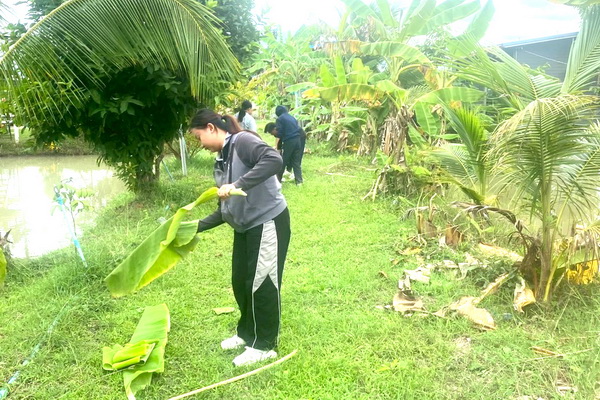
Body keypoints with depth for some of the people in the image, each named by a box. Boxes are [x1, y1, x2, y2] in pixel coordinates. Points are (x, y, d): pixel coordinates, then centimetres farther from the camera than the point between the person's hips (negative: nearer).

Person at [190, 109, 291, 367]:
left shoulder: (242, 141, -14)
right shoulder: (221, 161, 12)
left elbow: (274, 160, -34)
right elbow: (226, 209, 14)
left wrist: (238, 185, -35)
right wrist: (198, 226, 9)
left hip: (268, 222, -9)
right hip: (245, 227, 9)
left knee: (261, 284, 2)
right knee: (240, 282, 17)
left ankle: (264, 346, 20)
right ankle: (246, 333, 38)